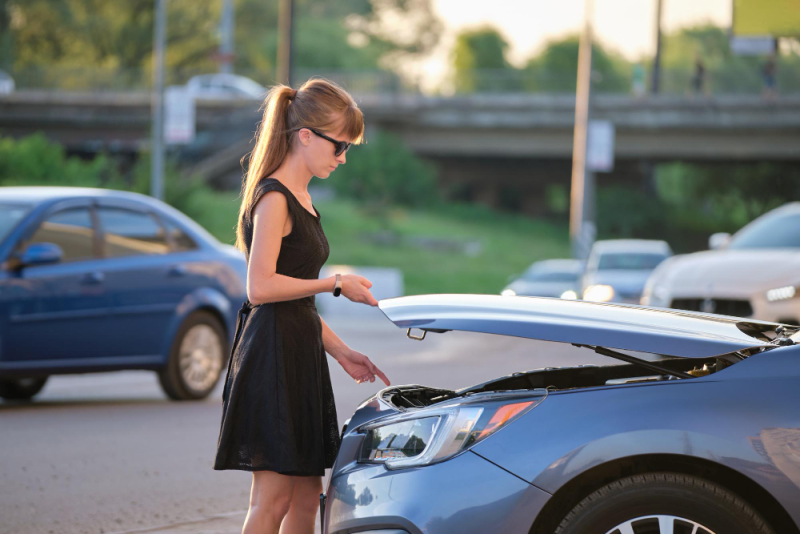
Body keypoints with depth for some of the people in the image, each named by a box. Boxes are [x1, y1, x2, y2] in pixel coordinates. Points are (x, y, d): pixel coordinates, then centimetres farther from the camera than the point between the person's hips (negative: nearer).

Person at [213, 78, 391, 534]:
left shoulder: (300, 199, 18)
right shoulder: (274, 198, -12)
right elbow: (262, 287, -20)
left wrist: (342, 352, 17)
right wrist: (336, 284, -11)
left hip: (301, 353, 10)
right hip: (273, 354, -10)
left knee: (307, 497, 9)